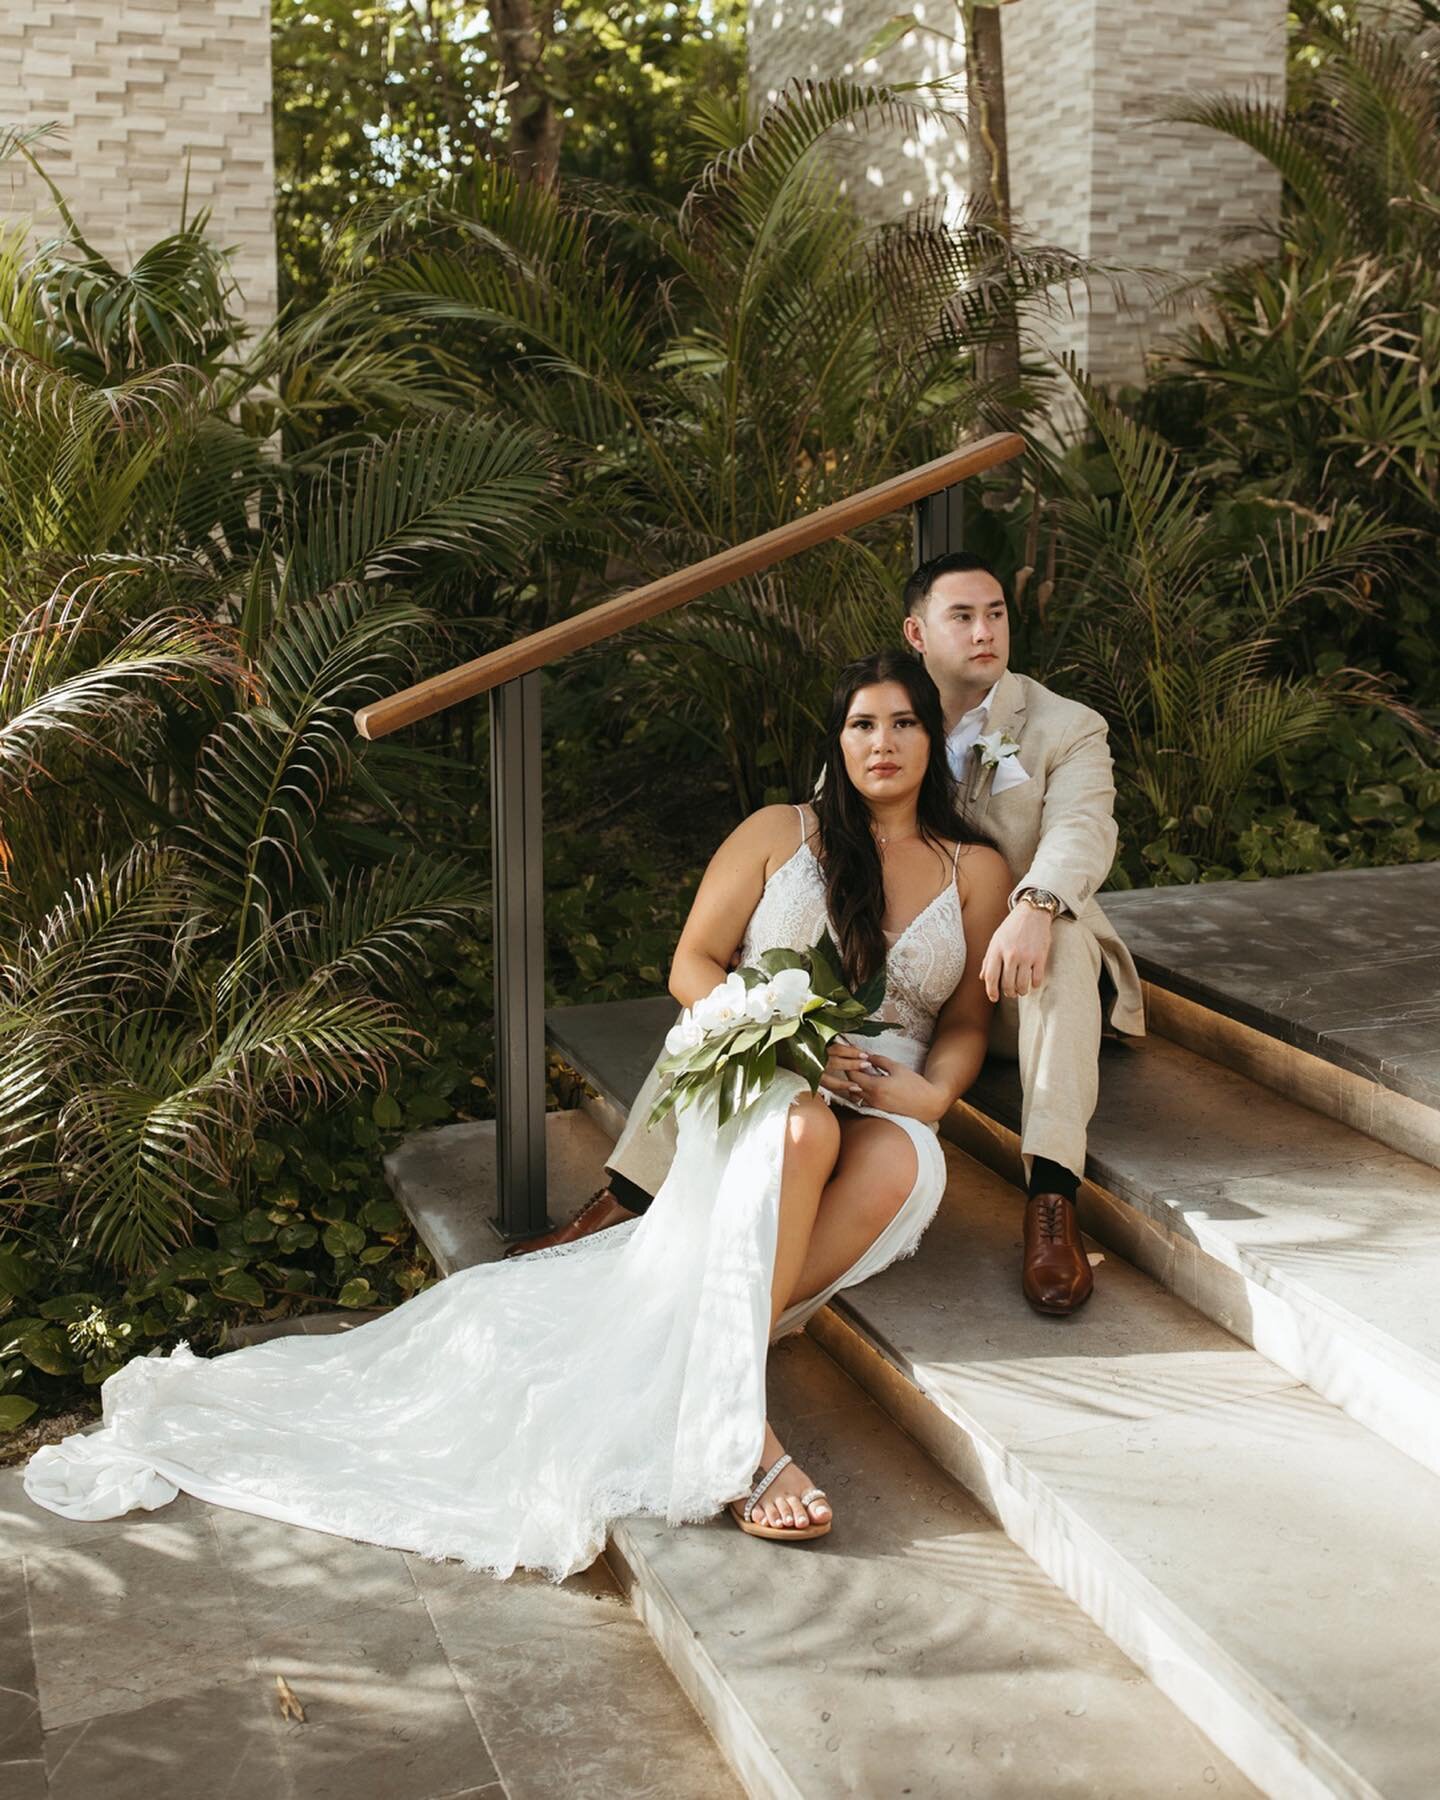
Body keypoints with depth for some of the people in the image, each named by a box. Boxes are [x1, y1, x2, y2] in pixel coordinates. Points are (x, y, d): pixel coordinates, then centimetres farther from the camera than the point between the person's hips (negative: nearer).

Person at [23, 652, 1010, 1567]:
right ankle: (738, 1429, -44)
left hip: (881, 1106, 2)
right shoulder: (780, 834, 11)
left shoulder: (976, 871, 16)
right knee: (802, 1127, -42)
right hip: (751, 1089, -2)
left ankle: (698, 1363, -35)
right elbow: (693, 966, 6)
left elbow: (966, 1022, 15)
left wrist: (928, 1091, -9)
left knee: (904, 1162, -38)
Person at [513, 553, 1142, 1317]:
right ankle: (626, 1197, -20)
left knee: (1059, 935, -38)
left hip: (1011, 992, -3)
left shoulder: (1067, 729, -2)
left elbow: (1081, 826, -22)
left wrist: (1034, 908, -46)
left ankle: (1051, 1203, -44)